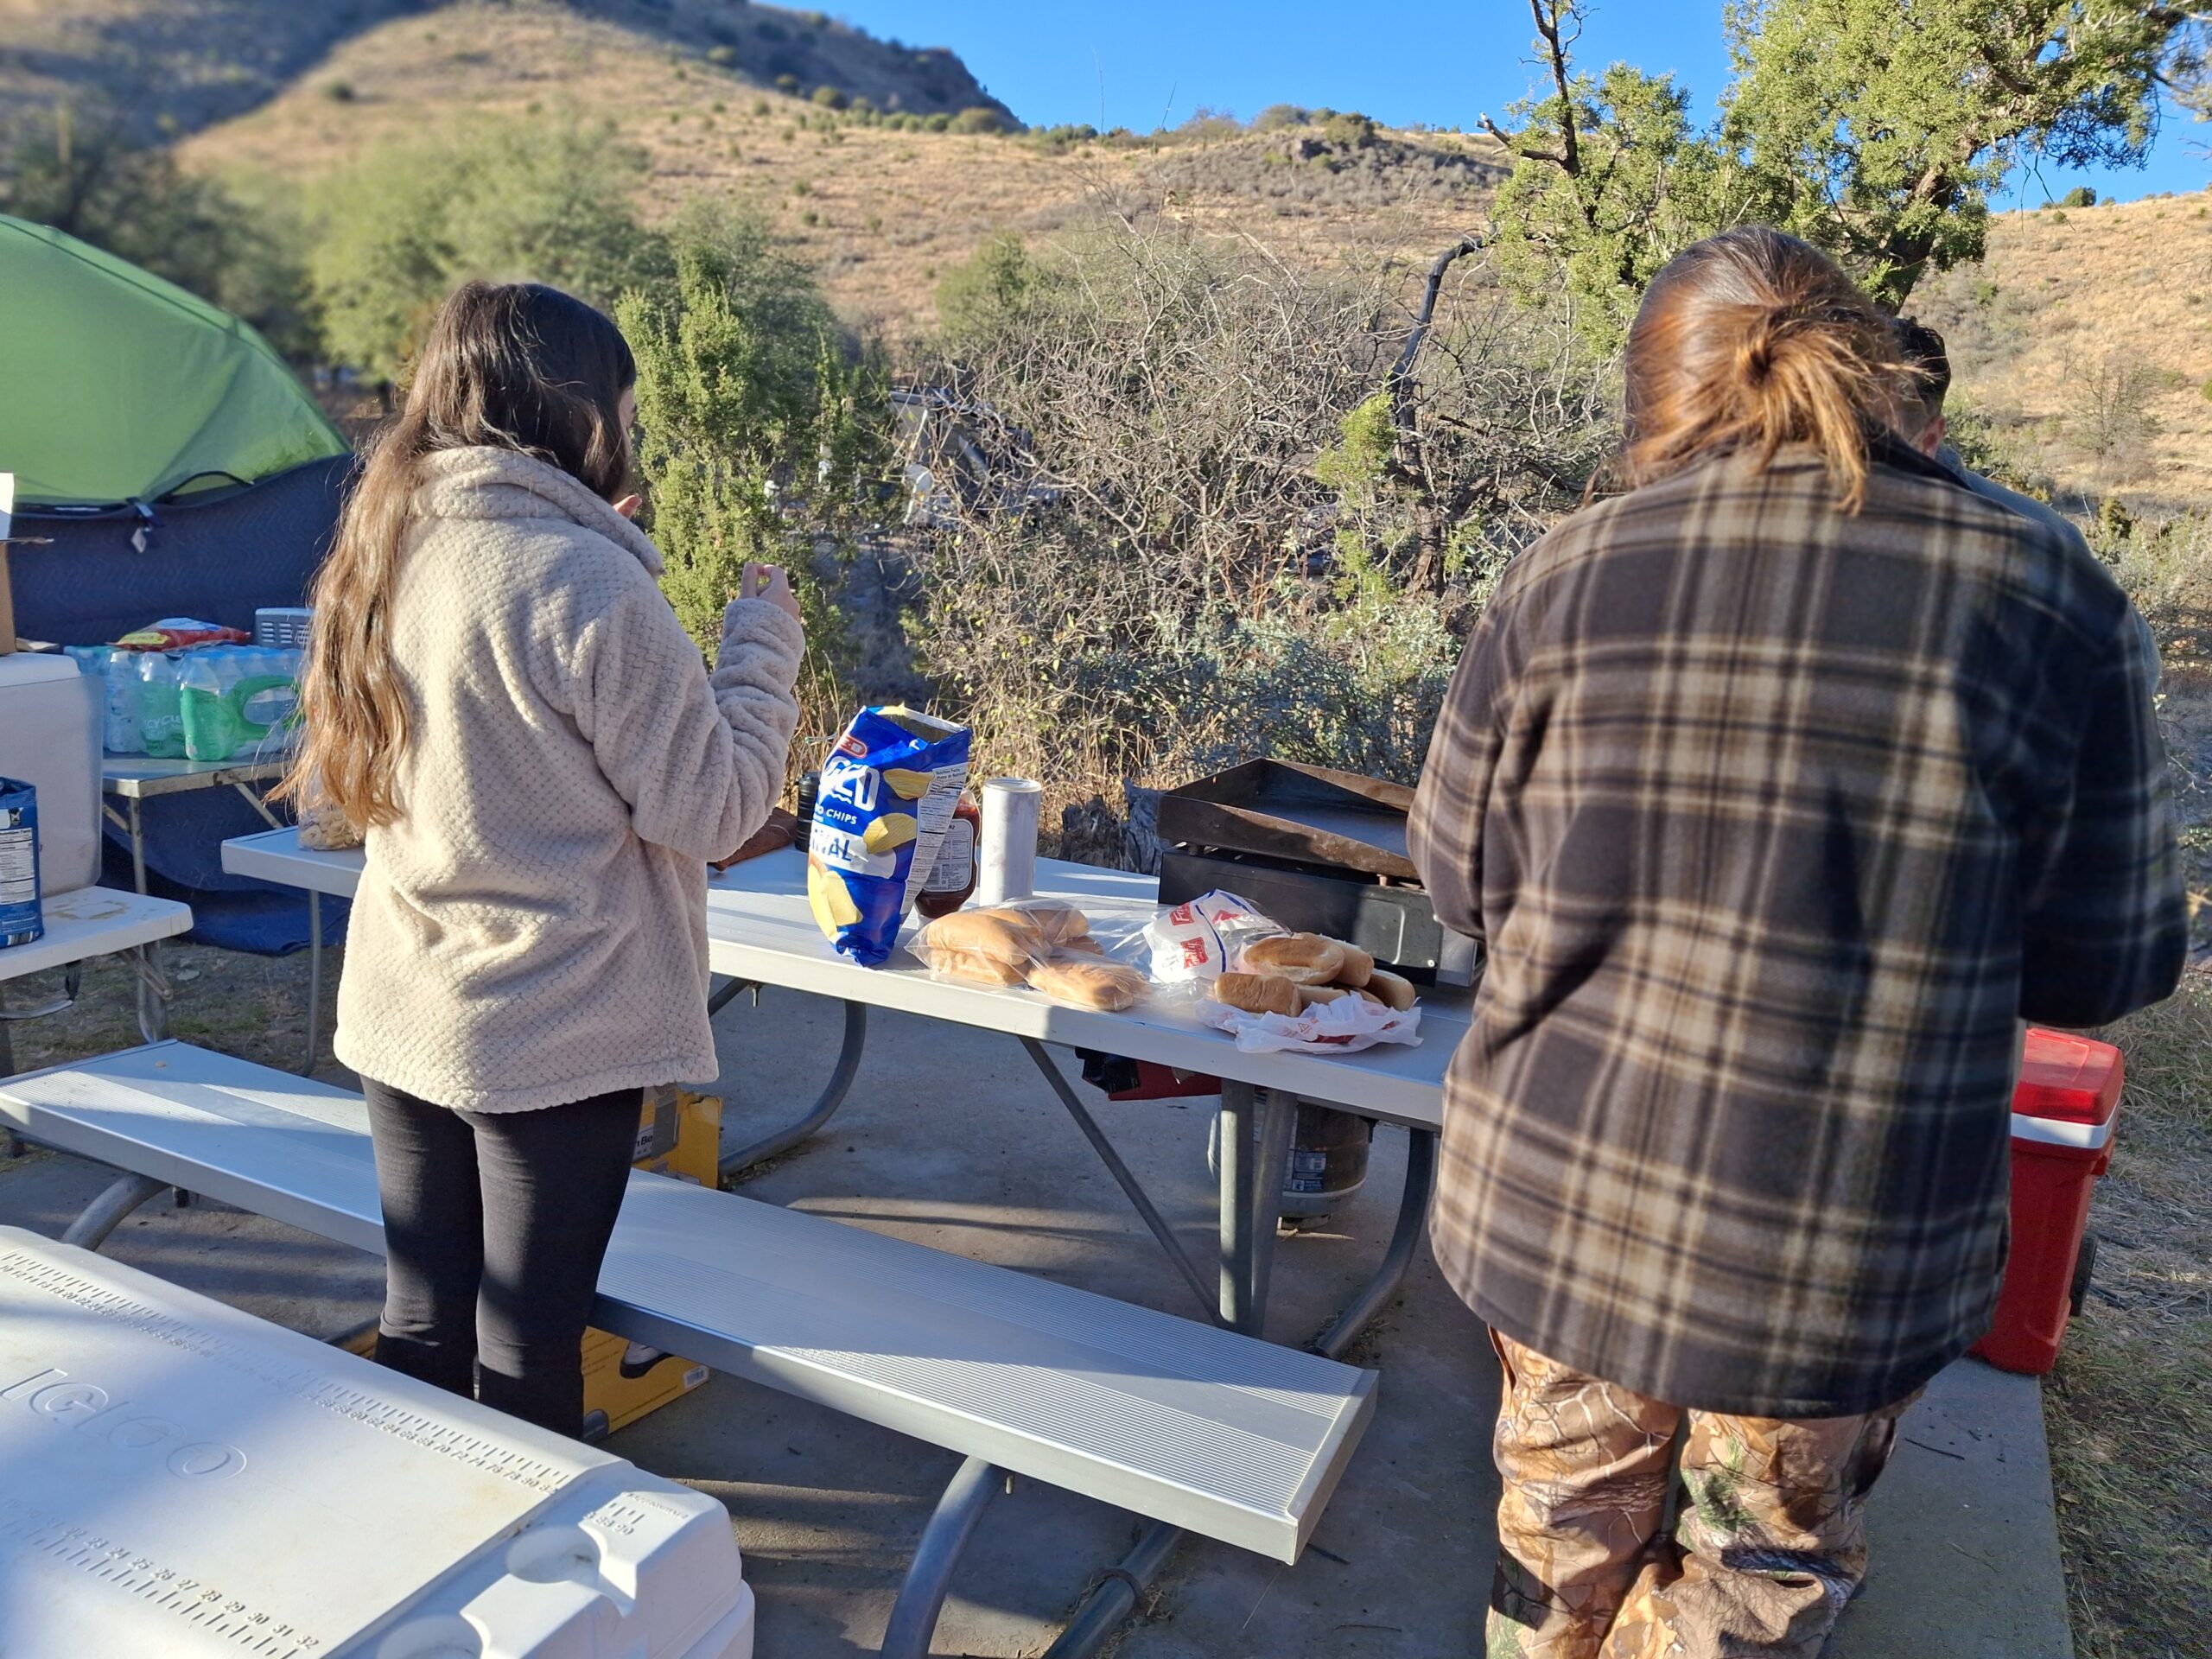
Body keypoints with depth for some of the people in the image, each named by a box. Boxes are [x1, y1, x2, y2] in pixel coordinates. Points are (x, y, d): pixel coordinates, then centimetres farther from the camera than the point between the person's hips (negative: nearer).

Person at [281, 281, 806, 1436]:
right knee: (528, 1342, 10)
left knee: (418, 1323, 20)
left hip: (401, 1018, 7)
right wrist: (765, 644, -1)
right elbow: (712, 808, -16)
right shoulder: (584, 583, -20)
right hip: (556, 1036, -7)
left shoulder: (382, 558, 3)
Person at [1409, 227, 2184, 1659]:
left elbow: (1464, 880, 0)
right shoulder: (2048, 604, -11)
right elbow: (2105, 965, -3)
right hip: (1839, 1256, -1)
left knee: (1568, 1514, 26)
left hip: (1556, 1194, 2)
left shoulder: (1565, 580, -9)